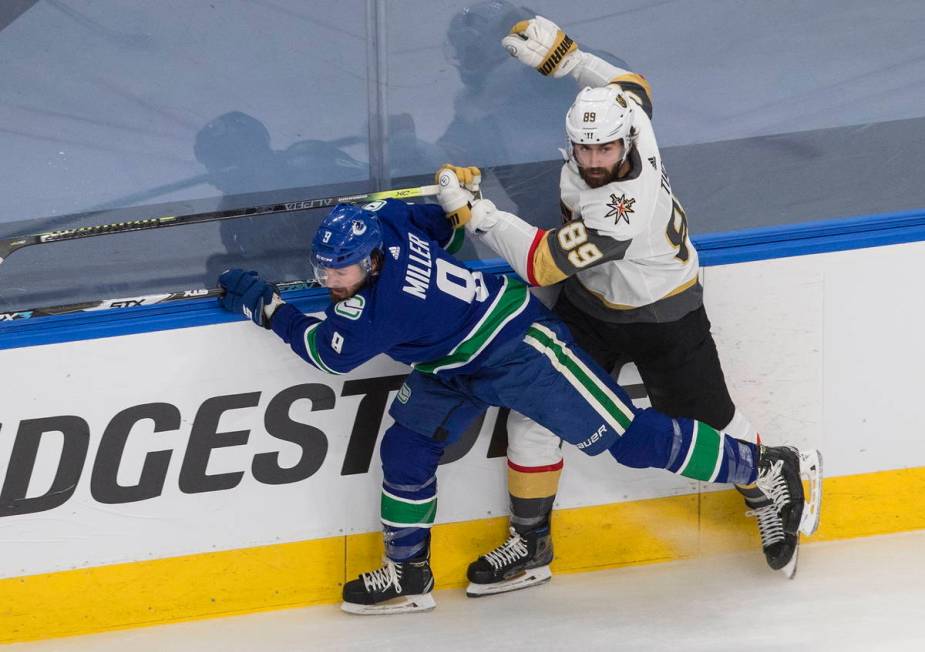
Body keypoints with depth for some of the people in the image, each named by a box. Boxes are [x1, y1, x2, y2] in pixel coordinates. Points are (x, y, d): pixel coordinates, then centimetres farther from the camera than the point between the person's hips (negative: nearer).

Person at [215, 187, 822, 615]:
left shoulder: (384, 300, -34)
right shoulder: (377, 221, -9)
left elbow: (331, 351, -23)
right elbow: (439, 221, 11)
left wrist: (264, 303, -19)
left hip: (520, 349, -10)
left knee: (631, 438, -4)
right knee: (405, 448, 2)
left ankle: (764, 466, 8)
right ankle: (408, 575, 17)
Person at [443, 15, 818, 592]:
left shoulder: (620, 214, -42)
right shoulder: (622, 111, -21)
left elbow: (542, 263, -40)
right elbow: (630, 84, 5)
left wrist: (477, 211, -36)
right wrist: (565, 56, -3)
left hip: (664, 318, -7)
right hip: (591, 308, 7)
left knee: (709, 422, 9)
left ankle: (769, 502, 41)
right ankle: (530, 544, 13)